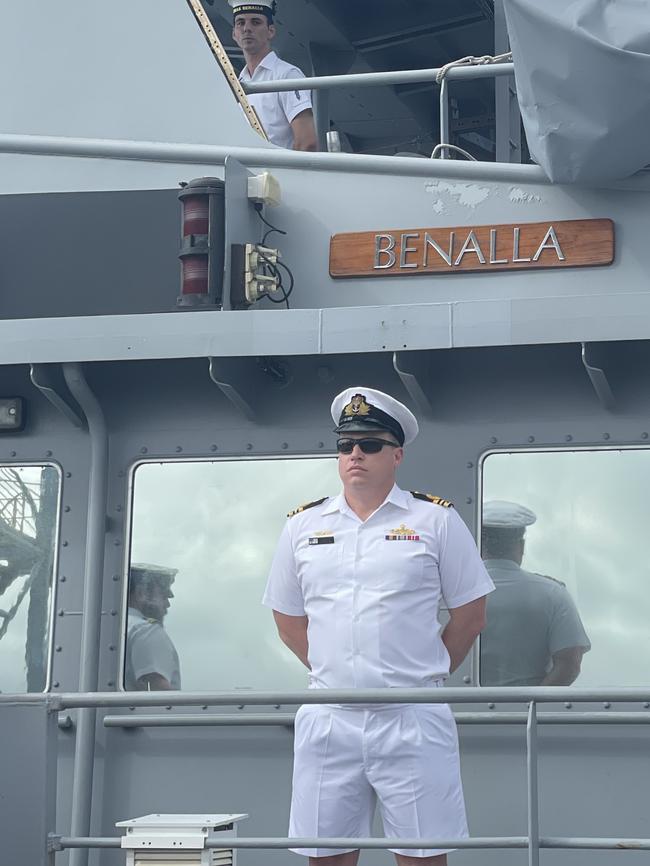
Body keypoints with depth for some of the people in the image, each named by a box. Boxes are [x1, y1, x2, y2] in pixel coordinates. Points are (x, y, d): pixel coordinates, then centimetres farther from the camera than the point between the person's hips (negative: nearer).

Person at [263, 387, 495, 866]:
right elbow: (289, 619, 18)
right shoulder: (303, 525, 9)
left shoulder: (435, 520, 2)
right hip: (327, 720, 3)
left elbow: (470, 615, 7)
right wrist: (336, 674, 13)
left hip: (412, 719, -3)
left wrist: (425, 675, 8)